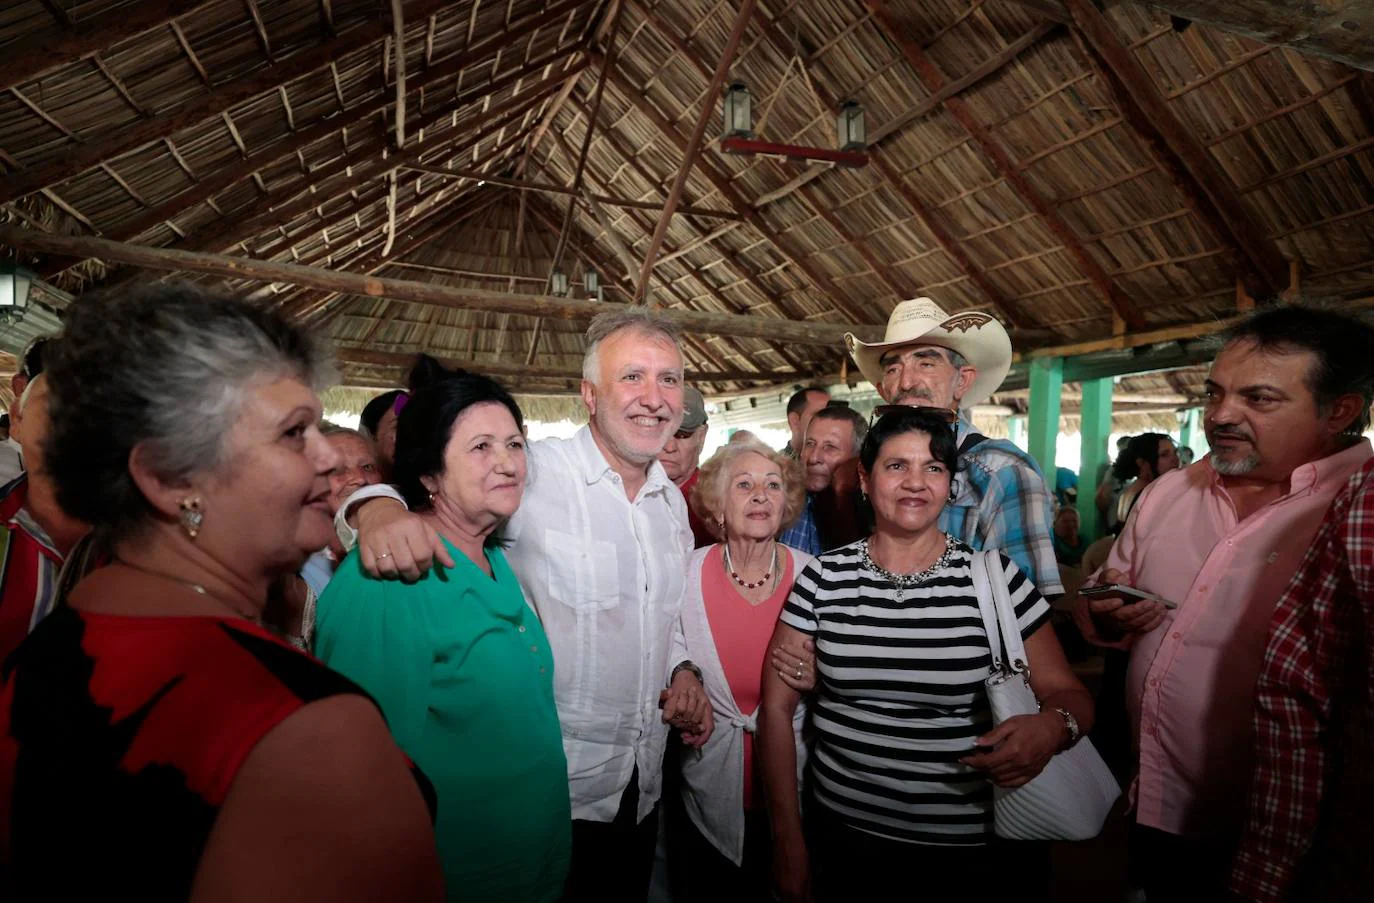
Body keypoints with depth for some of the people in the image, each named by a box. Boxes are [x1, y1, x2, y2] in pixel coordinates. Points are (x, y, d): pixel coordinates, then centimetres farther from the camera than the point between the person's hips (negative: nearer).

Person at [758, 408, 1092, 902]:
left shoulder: (997, 578, -7)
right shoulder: (822, 580, -6)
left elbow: (1069, 694, -1)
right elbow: (777, 707, -3)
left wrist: (1053, 727, -25)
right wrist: (788, 840, -4)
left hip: (980, 844, 0)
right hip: (846, 836, 1)